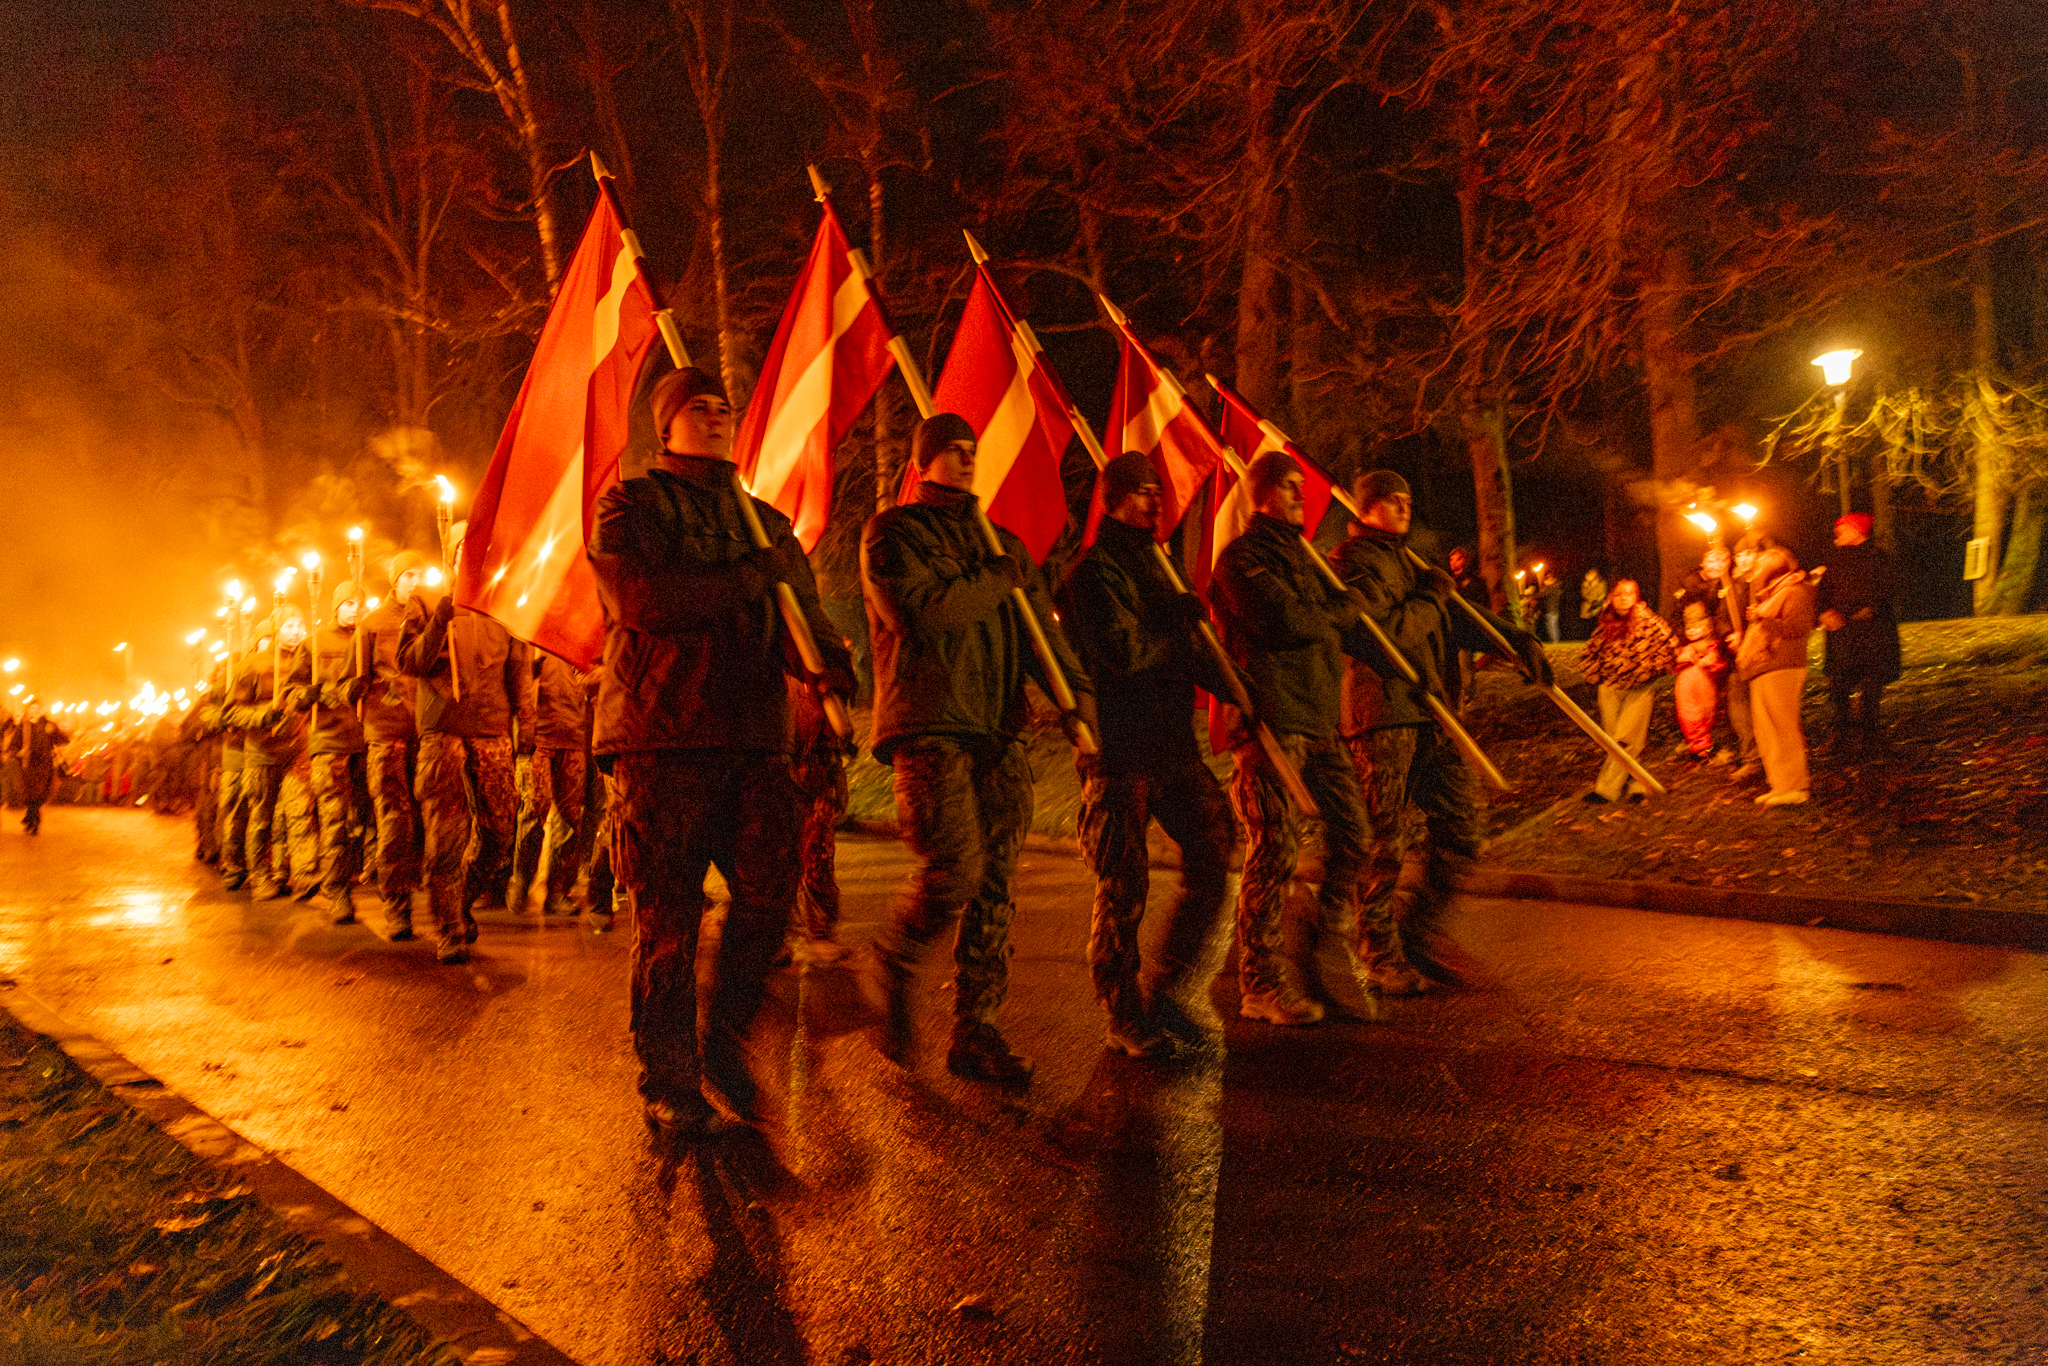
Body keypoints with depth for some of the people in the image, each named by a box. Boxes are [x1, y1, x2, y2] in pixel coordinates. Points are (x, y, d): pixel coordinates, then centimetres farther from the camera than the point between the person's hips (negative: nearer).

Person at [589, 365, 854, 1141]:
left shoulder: (766, 523, 22)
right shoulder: (630, 506, 6)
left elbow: (801, 616, 14)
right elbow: (638, 597, -13)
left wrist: (826, 658, -10)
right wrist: (748, 577, -8)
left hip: (753, 736, 4)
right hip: (660, 735, -4)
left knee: (770, 888, -5)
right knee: (667, 917, -1)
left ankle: (724, 1039, 19)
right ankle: (669, 1087, 13)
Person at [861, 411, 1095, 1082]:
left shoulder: (1002, 543, 22)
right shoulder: (892, 533, 4)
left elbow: (1040, 623, 11)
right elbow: (925, 611, -14)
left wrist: (1075, 689, -5)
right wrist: (997, 578, -3)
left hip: (999, 731, 6)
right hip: (928, 726, -6)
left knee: (994, 885, 3)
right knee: (954, 870, -16)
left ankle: (974, 1032, 11)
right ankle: (893, 970, 13)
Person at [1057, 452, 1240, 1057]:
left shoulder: (1152, 565, 20)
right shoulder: (1093, 572, -8)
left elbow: (1185, 653, 25)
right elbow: (1124, 653, -20)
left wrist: (1236, 689, 13)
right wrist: (1180, 620, -6)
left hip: (1174, 746, 8)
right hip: (1119, 755, -8)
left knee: (1214, 858, 2)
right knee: (1124, 890, 0)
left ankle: (1165, 989, 17)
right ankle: (1124, 1017, 15)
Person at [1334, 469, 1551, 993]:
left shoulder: (1406, 562, 25)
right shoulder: (1354, 561, -4)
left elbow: (1459, 618, 19)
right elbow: (1377, 630, -18)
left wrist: (1519, 639, 5)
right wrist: (1430, 599, -5)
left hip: (1430, 714, 9)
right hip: (1382, 716, -9)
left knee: (1462, 836, 7)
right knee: (1384, 846, -2)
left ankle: (1413, 933, 22)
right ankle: (1380, 956, 11)